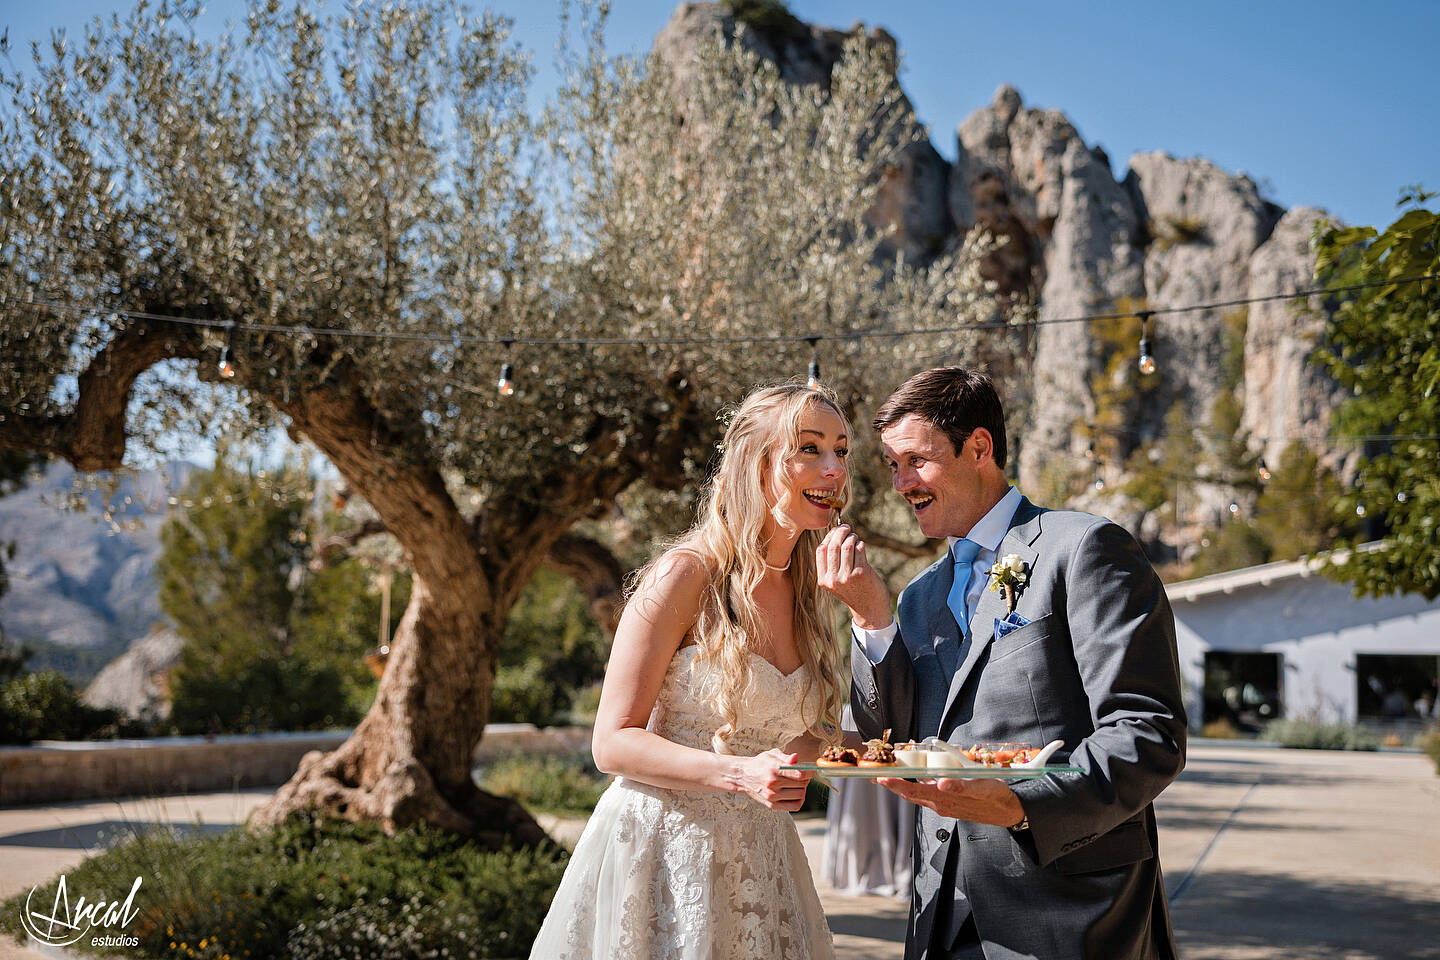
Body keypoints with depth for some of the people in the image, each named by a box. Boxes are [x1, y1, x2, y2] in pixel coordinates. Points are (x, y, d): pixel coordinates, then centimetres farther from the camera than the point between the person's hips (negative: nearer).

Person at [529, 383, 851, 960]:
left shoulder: (809, 593, 5)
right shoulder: (685, 576, -15)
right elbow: (613, 742, -16)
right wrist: (741, 774, -28)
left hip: (757, 861, 7)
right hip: (662, 848, -6)